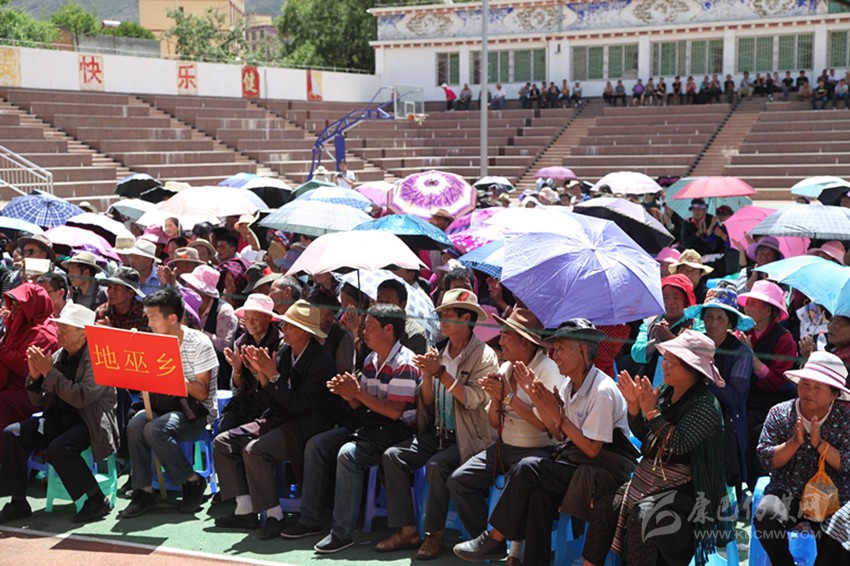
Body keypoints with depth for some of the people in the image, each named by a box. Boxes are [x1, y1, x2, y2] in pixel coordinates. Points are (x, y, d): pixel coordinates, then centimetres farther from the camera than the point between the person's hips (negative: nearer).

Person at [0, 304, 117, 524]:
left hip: (90, 423, -7)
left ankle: (97, 500, -15)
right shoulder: (57, 357, 9)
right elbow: (41, 402, 12)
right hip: (58, 419, 7)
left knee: (59, 448, -33)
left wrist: (49, 372, -19)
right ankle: (18, 502, -3)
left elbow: (81, 398, -23)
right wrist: (35, 376, -7)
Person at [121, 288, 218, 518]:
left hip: (196, 412, -6)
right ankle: (143, 491, -16)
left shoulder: (199, 343, -11)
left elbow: (202, 393, -15)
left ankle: (193, 481, -12)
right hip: (164, 405, 6)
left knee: (154, 429, -31)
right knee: (136, 423, -25)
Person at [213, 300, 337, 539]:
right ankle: (245, 509, -1)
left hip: (307, 426, -9)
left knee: (254, 450, -29)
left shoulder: (321, 361, -16)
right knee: (223, 442, 0)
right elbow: (272, 401, 9)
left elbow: (298, 404, -22)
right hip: (281, 419, 9)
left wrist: (273, 375, -19)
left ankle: (274, 515, -15)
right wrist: (261, 372, -6)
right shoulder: (284, 353, 8)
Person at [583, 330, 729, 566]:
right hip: (648, 476, 7)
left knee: (643, 517, -30)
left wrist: (651, 411, -24)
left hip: (682, 487, -7)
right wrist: (634, 405, -5)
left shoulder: (705, 405, -14)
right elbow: (642, 434, 12)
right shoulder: (665, 392, 7)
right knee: (604, 506, -11)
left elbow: (679, 444, -25)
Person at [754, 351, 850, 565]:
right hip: (787, 493, 1)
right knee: (765, 515, -30)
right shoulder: (779, 413, -1)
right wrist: (794, 443, -22)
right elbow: (766, 461, -8)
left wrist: (820, 444, -22)